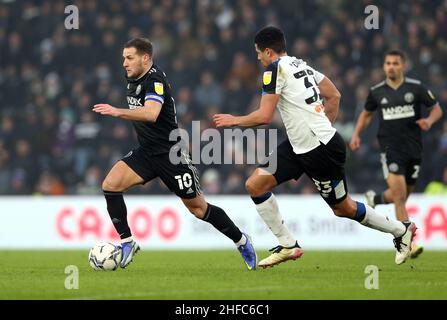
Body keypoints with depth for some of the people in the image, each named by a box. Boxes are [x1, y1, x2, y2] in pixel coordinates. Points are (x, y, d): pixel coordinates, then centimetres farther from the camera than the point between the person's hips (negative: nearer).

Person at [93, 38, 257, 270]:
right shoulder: (133, 79, 8)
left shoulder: (155, 79, -20)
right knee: (110, 185, -14)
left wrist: (118, 112, -45)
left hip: (171, 153, -8)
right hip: (146, 152, 8)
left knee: (198, 208, 3)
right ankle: (127, 243, -8)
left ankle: (241, 241, 23)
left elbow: (151, 113, -39)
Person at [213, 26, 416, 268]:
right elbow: (334, 96, 17)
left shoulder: (275, 68, -14)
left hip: (321, 150, -9)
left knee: (343, 208, 5)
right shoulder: (301, 65, 12)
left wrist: (234, 121, -3)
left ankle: (401, 231, 23)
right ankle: (288, 246, 7)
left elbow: (264, 116, -18)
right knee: (255, 185, 2)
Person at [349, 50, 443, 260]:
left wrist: (429, 121, -14)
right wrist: (356, 135, 8)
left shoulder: (416, 88, -1)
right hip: (390, 148, -2)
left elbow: (436, 108, 7)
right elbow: (366, 114, 20)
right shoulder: (376, 91, 3)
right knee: (399, 195, -17)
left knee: (402, 197, 12)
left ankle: (375, 198, 46)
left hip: (413, 148, 2)